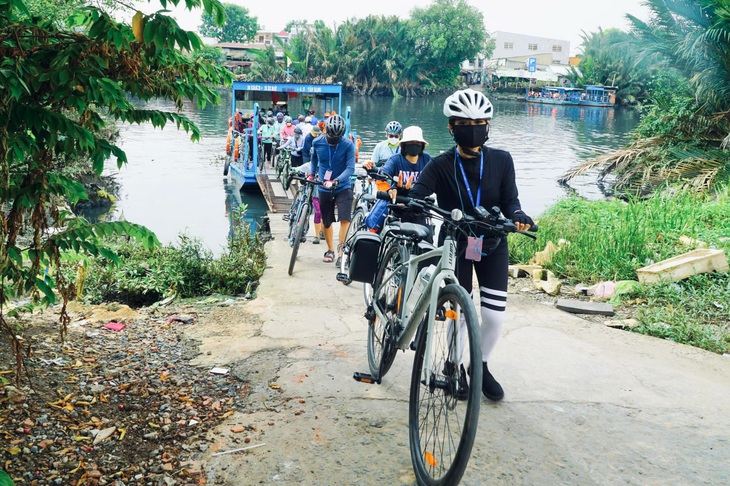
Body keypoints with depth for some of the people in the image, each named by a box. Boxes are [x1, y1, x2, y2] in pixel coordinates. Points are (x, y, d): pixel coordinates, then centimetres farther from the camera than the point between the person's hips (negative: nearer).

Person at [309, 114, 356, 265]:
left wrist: (336, 181, -35)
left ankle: (341, 251, -6)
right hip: (324, 188, 3)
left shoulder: (348, 145, -16)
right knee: (327, 221, 11)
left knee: (345, 219, -15)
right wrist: (312, 174, 15)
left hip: (343, 187, -3)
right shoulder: (317, 142, -7)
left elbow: (350, 168, -23)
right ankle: (330, 250, 29)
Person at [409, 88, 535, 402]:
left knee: (494, 314, -1)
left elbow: (509, 199, -9)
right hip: (455, 245, -1)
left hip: (492, 246, 2)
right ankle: (455, 366, 28)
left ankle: (482, 366, 25)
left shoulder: (501, 161, -6)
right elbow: (417, 194, -24)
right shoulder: (442, 165, -11)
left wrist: (517, 216, -31)